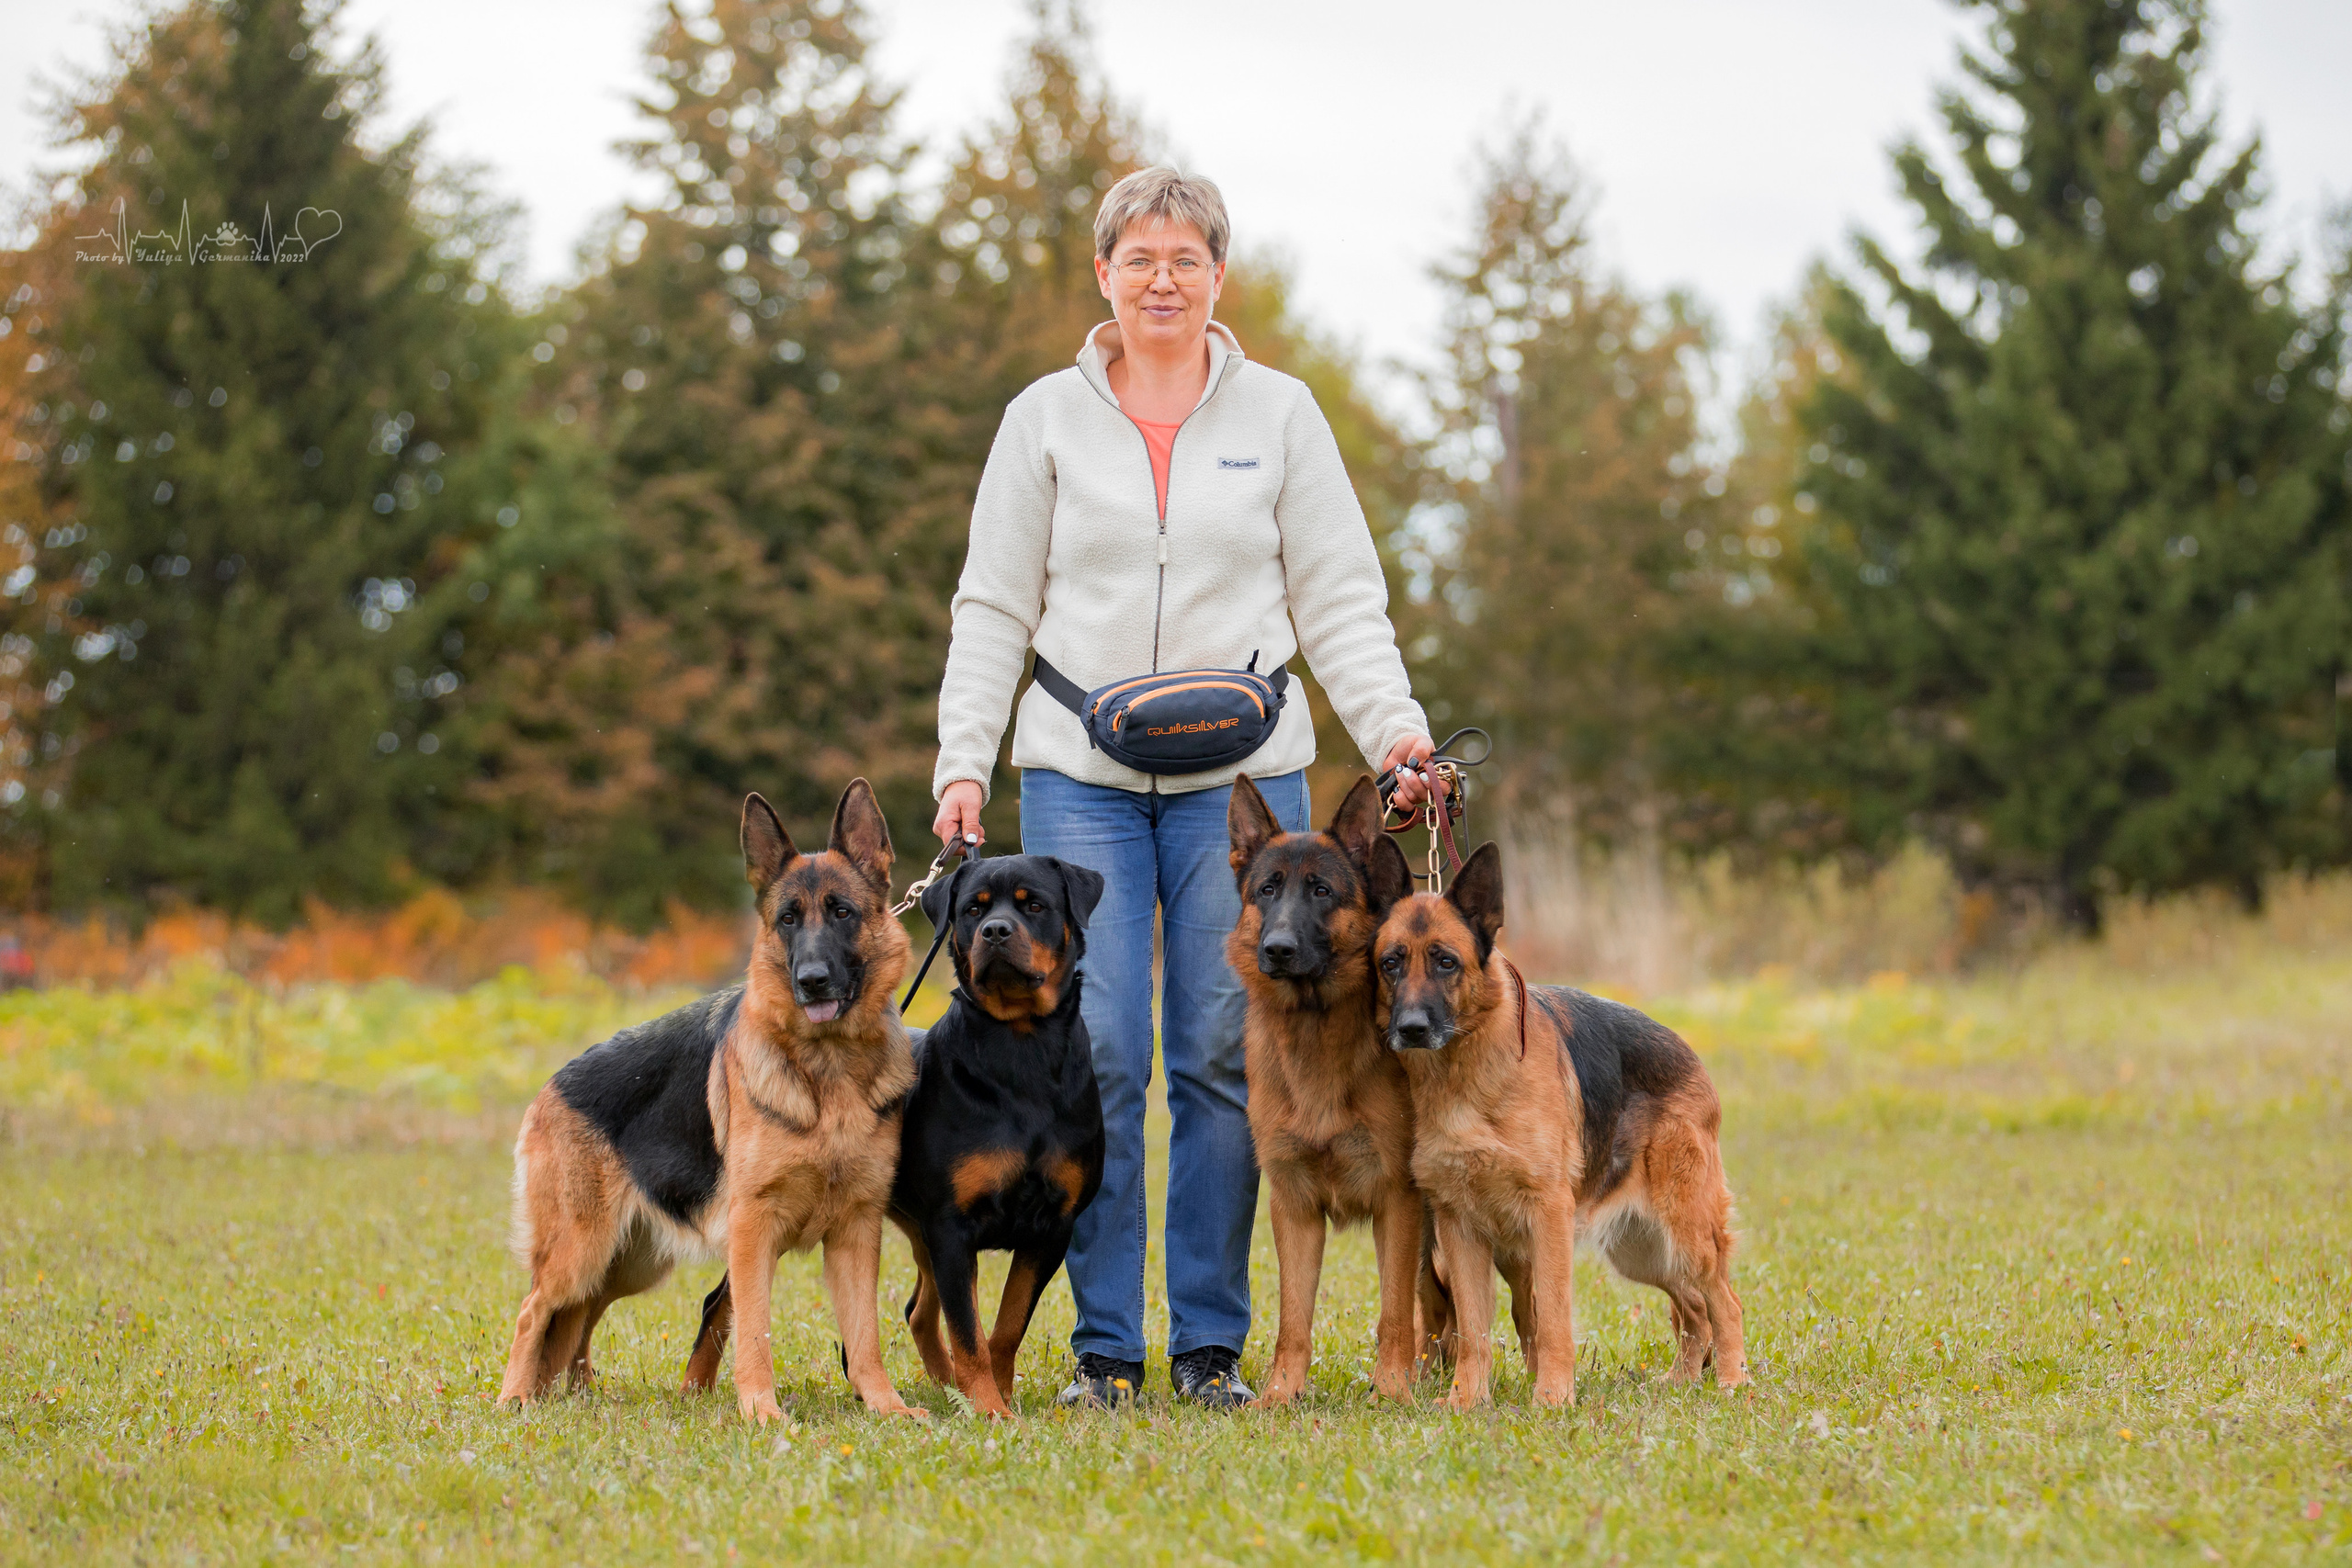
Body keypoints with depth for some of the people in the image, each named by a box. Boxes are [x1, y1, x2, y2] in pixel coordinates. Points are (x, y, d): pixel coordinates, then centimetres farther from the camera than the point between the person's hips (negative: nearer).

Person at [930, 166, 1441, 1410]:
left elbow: (1339, 600, 7)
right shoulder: (1046, 419, 7)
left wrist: (1394, 729, -7)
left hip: (1243, 776, 0)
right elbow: (993, 608, 7)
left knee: (1225, 1054, 0)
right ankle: (1103, 1341, 4)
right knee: (1095, 1053, -6)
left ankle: (1212, 1341, 9)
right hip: (1081, 777, 0)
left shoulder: (1280, 413, 7)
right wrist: (961, 761, -3)